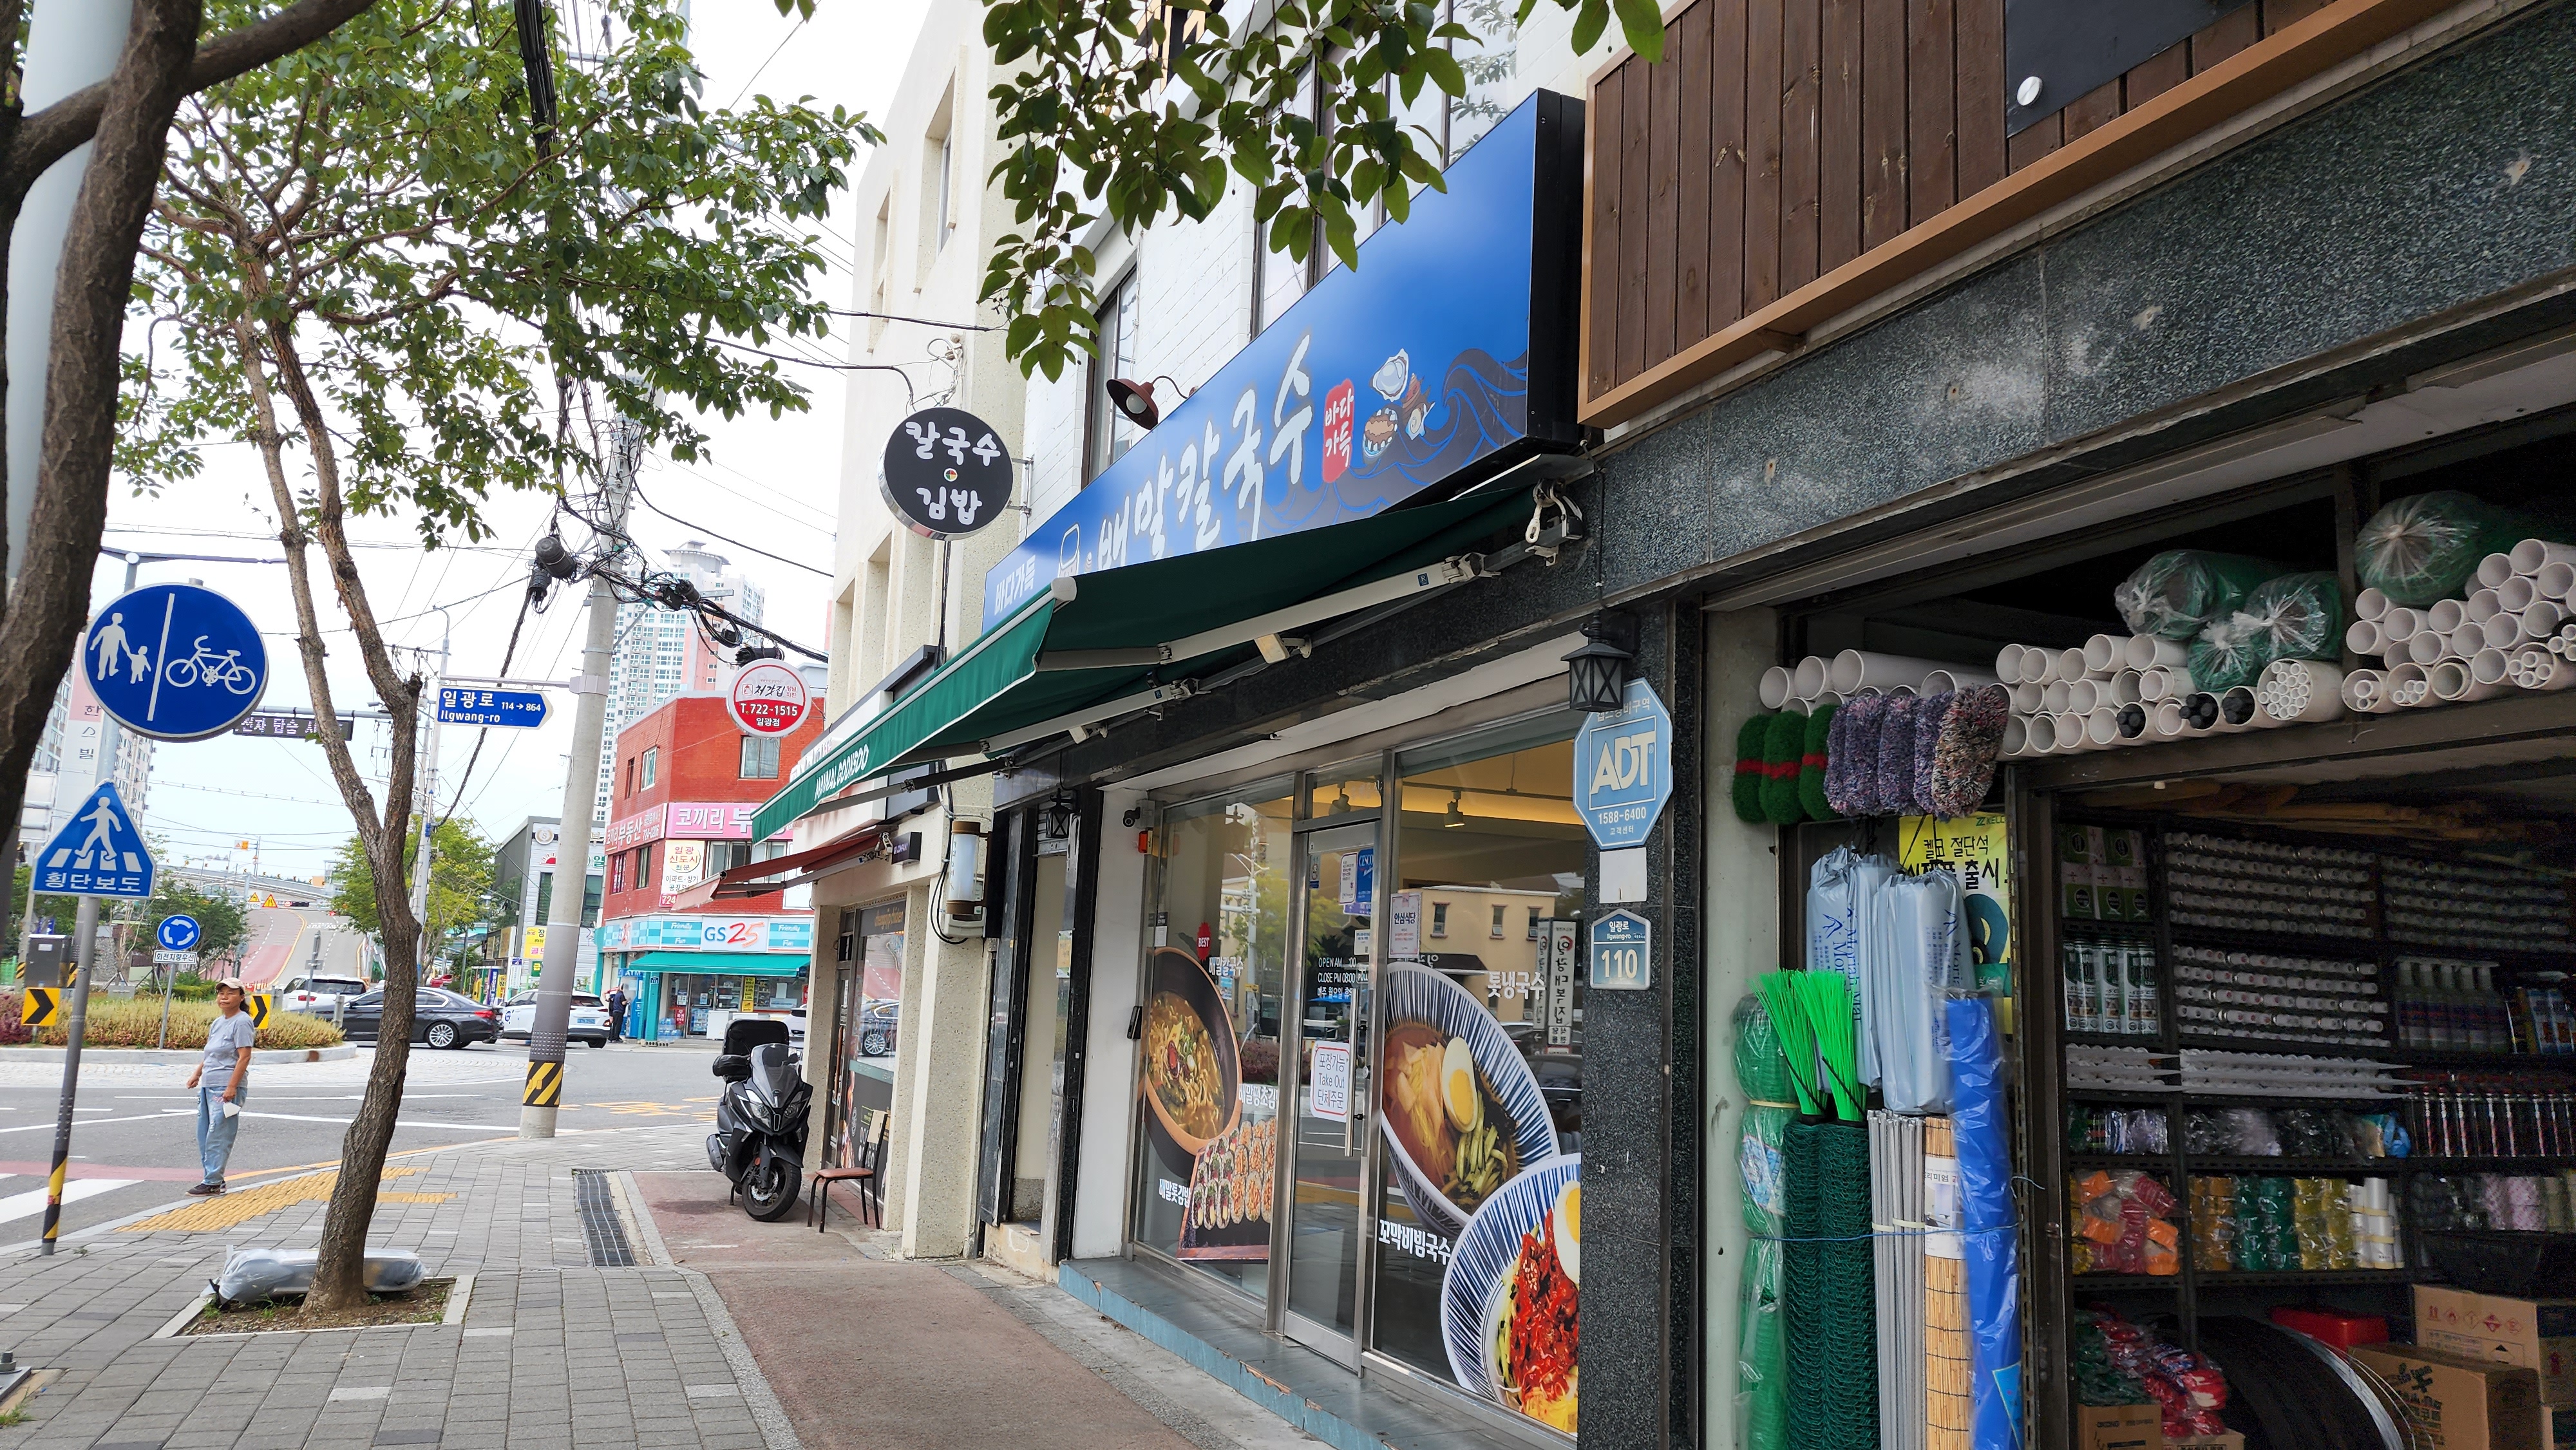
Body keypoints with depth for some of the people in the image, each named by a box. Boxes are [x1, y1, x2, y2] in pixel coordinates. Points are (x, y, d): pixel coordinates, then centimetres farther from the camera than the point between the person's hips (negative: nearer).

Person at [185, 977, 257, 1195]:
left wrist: (232, 1087, -21)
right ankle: (214, 1178, 17)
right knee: (204, 1133, 11)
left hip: (227, 1088, -9)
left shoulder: (241, 1022, -10)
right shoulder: (218, 1022, 16)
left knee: (217, 1136, -8)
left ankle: (212, 1183, -5)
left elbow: (244, 1057, -16)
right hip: (208, 1086, 9)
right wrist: (197, 1074, 17)